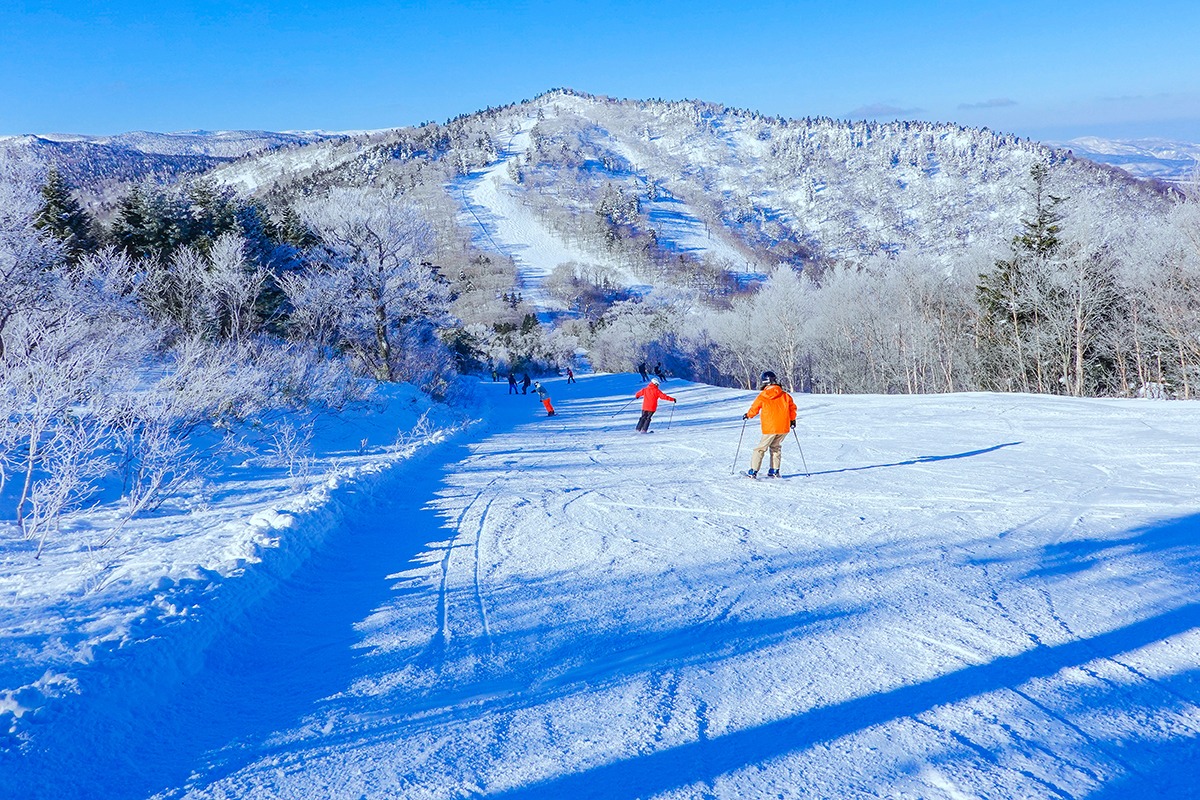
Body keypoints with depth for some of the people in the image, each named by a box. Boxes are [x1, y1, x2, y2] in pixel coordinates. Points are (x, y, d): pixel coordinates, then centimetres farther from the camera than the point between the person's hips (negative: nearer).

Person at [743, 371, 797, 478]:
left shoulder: (762, 396, -4)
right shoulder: (785, 395, 5)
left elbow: (754, 408, 7)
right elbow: (792, 408, 12)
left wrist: (748, 415, 28)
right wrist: (792, 420, 29)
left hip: (770, 429, -4)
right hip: (784, 427, 4)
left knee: (761, 448, 6)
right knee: (775, 447, 20)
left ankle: (753, 471, 3)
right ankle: (774, 471, 15)